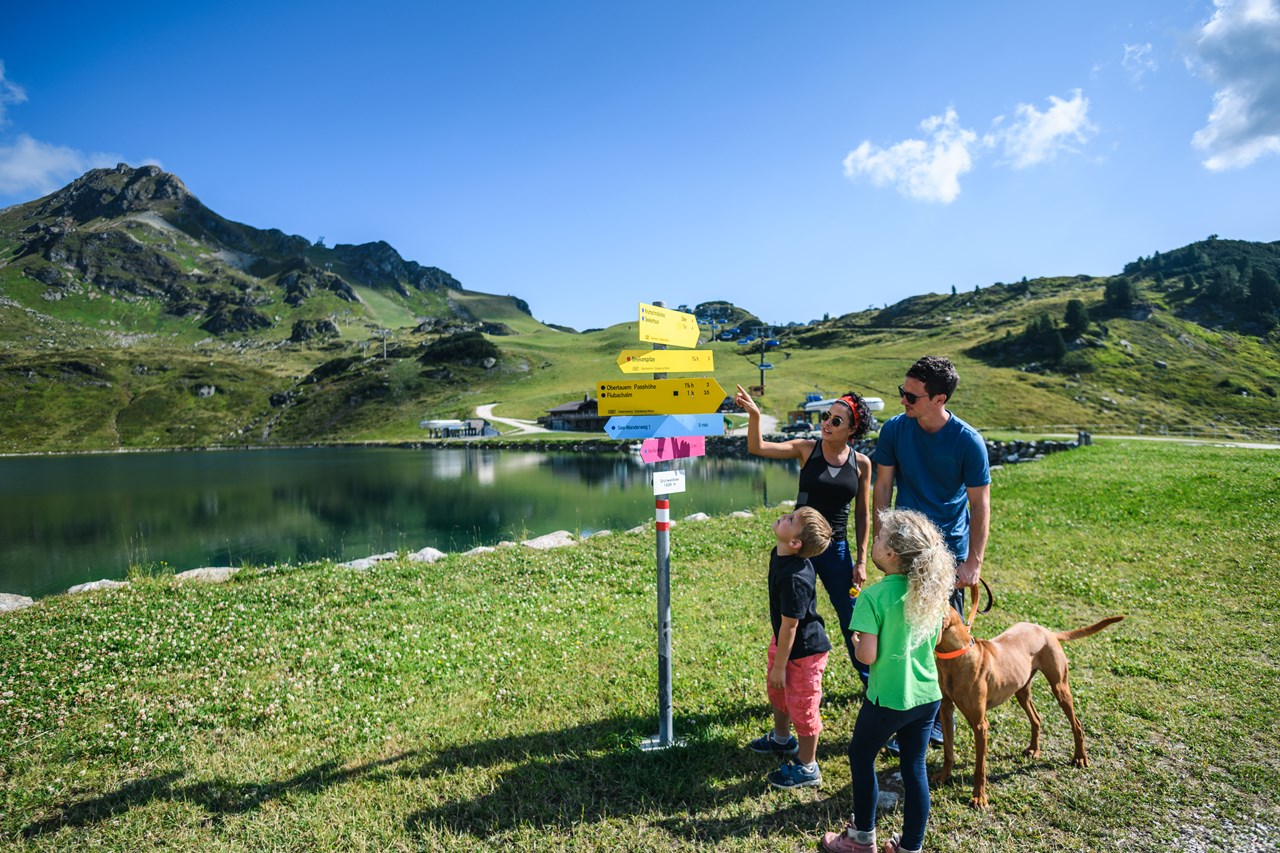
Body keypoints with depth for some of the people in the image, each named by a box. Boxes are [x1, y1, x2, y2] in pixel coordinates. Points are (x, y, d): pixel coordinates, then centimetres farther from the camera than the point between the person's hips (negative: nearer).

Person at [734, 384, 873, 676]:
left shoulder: (861, 463, -3)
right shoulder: (807, 449, -7)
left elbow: (862, 515, 3)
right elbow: (757, 448, -17)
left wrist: (861, 561, 3)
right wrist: (754, 415, -33)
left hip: (836, 548, 1)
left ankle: (872, 682, 35)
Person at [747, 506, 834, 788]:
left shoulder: (794, 579, -36)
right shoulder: (779, 554, -8)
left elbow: (789, 626, -26)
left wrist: (780, 666, -15)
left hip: (804, 651, -10)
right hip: (784, 642, 10)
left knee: (802, 706, 10)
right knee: (778, 692, 28)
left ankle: (807, 768, 31)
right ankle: (782, 739, 54)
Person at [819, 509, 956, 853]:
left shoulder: (873, 597, -24)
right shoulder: (931, 588, -5)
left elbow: (867, 656, -22)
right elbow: (935, 639, 7)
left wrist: (856, 641, -2)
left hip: (889, 699, -5)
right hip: (927, 696, 5)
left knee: (861, 758, 18)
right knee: (915, 769, 17)